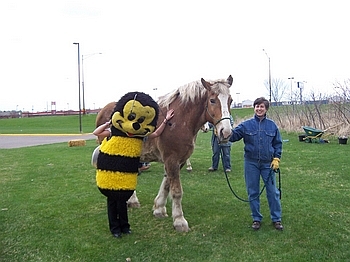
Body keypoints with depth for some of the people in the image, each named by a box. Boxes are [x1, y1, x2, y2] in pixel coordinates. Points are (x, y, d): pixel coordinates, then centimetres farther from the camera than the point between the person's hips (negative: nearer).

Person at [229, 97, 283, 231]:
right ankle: (256, 219, 23)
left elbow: (278, 143, 7)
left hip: (268, 163, 0)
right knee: (253, 192, 8)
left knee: (273, 192, 5)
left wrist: (276, 158, -2)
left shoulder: (272, 125, 2)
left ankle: (276, 219, 20)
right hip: (251, 163, 0)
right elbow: (233, 135, -10)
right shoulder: (246, 125, -2)